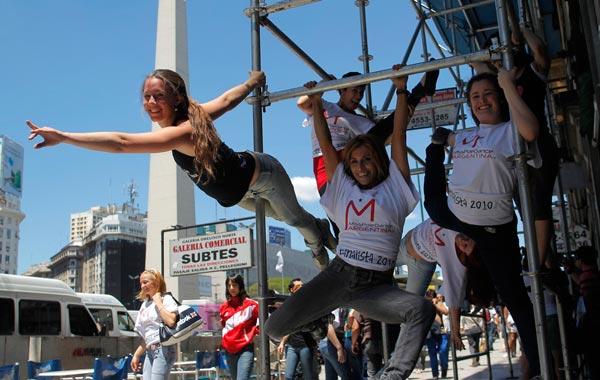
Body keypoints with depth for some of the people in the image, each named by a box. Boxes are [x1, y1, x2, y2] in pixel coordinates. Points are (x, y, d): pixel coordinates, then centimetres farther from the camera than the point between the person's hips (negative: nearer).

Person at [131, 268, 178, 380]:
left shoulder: (166, 299, -3)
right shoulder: (145, 304, 20)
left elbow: (170, 321, -23)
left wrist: (158, 302, -13)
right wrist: (137, 355, 20)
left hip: (163, 349, -8)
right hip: (150, 351, 8)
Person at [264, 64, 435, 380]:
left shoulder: (395, 186, 9)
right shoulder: (343, 187, 16)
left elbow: (399, 136, 7)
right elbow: (325, 144, 17)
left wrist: (401, 90, 7)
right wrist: (316, 104, 19)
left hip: (377, 285, -2)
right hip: (338, 275, 2)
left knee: (422, 309, -30)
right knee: (275, 328, -8)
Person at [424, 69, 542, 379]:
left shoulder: (510, 131, -6)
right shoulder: (465, 137, 14)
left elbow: (530, 132, -30)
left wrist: (508, 85, -25)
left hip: (494, 227, -5)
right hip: (452, 215, 5)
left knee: (513, 295, 2)